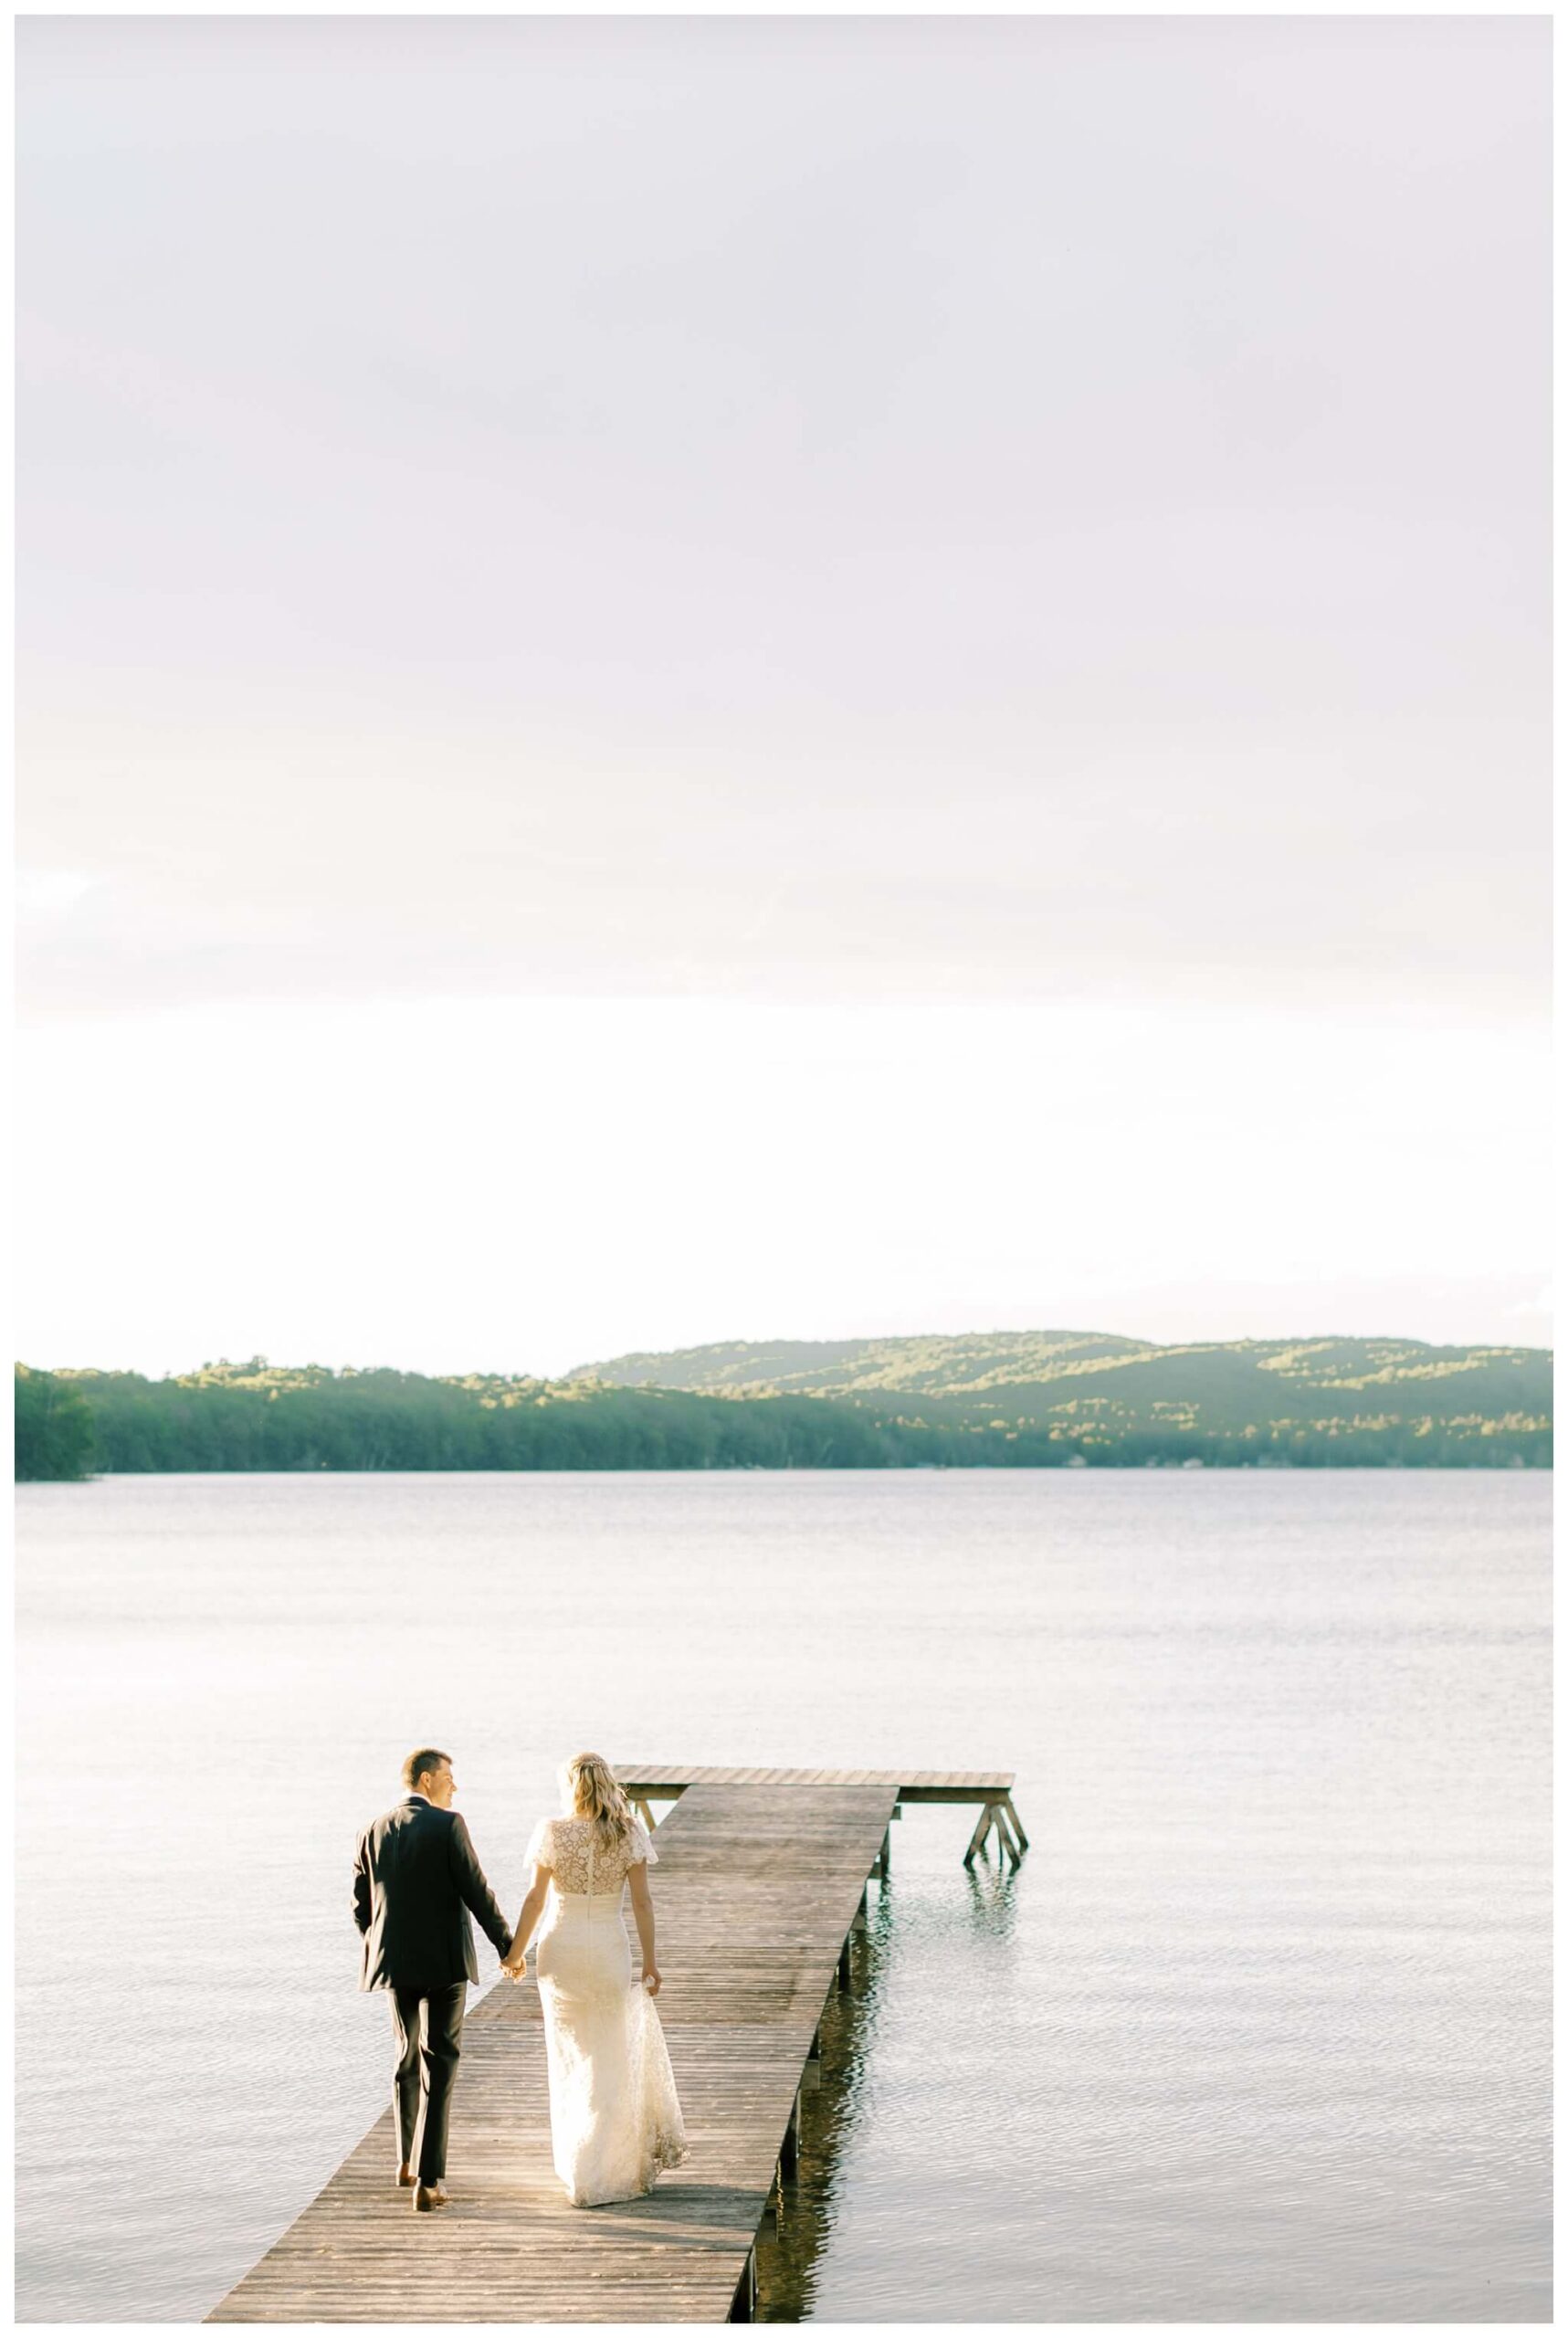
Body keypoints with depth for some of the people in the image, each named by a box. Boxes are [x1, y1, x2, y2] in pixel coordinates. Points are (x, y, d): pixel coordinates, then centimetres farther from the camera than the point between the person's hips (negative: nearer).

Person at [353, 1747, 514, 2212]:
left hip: (393, 1963, 5)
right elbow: (476, 1891, -12)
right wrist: (506, 1945, -2)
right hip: (443, 1962, -5)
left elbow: (361, 1907, 8)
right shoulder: (447, 1825, -10)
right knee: (438, 2068, -3)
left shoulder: (373, 1833, 4)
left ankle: (408, 2160, 36)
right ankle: (428, 2180, -10)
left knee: (408, 2055, 23)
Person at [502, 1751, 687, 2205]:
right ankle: (605, 2165, 6)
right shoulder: (627, 1834, -5)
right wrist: (650, 1959, 0)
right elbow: (642, 1900, -6)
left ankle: (576, 2164, 20)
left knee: (569, 2053, 13)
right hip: (609, 1949, 0)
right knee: (609, 2056, 10)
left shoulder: (553, 1832, -7)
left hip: (560, 1948, 0)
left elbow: (536, 1898, -5)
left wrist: (515, 1951, 6)